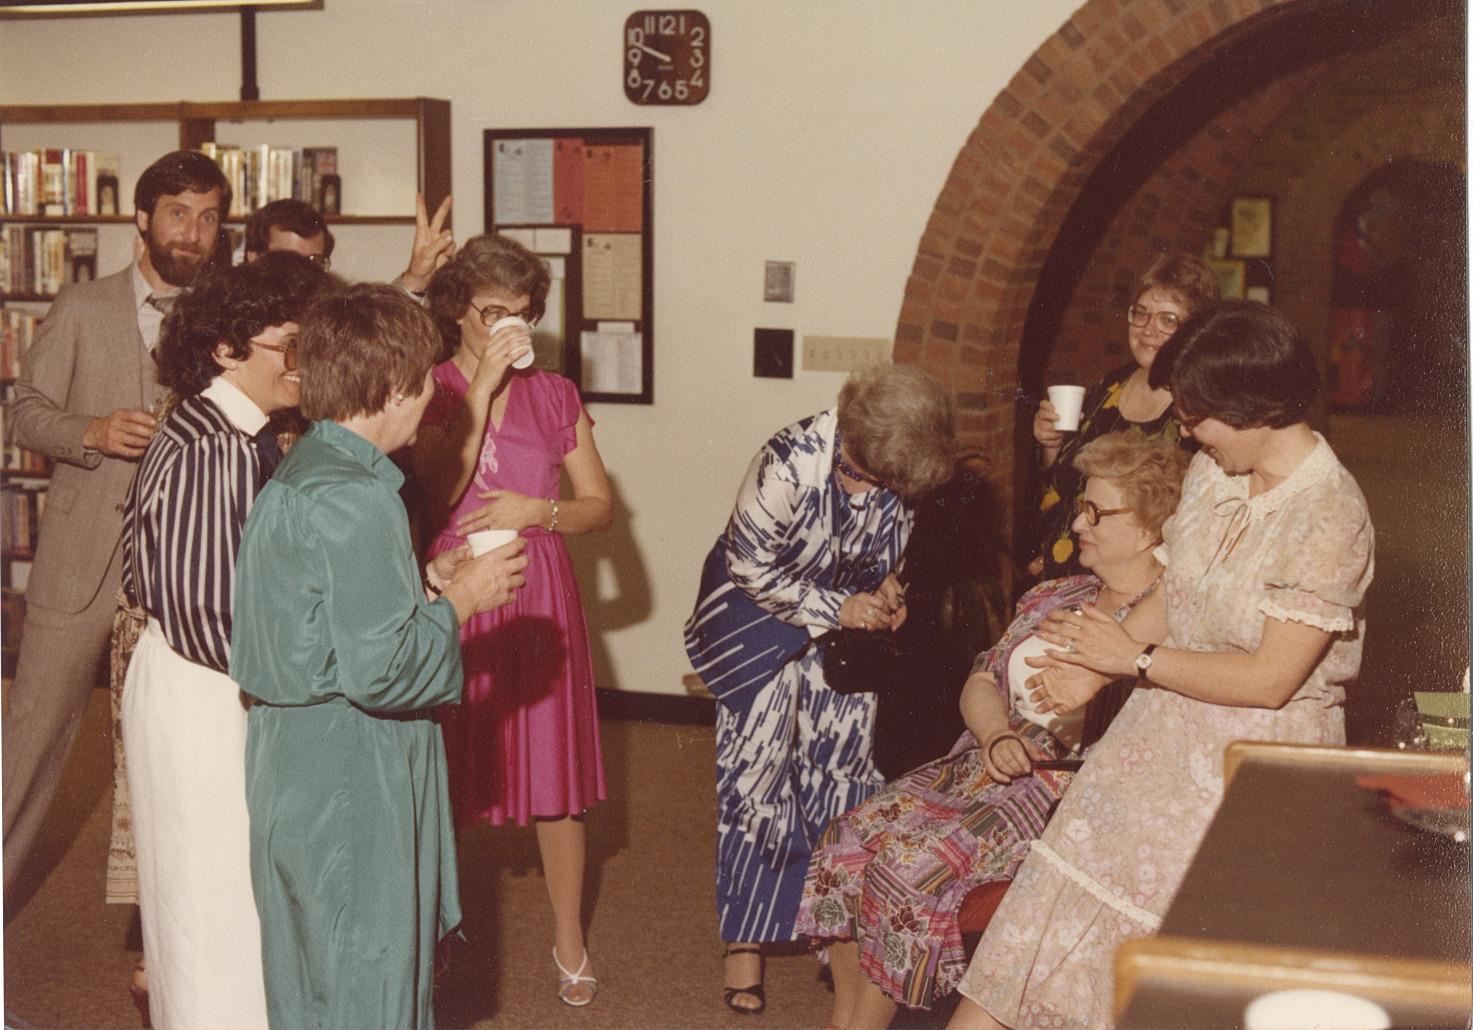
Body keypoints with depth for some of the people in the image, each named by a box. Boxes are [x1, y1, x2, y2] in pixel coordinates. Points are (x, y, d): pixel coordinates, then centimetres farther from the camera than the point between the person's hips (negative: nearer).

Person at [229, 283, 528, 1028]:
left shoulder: (298, 475, 9)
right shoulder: (355, 500, -22)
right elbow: (380, 670, -25)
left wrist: (423, 584, 10)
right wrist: (458, 600, -11)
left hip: (298, 767, 10)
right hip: (351, 793, -10)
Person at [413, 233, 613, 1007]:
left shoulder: (555, 396, 6)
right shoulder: (432, 392, -1)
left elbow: (599, 505, 6)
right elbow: (439, 492, -17)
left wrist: (534, 510, -12)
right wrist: (480, 389, -17)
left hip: (539, 595, 2)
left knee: (557, 776, 7)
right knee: (447, 774, 4)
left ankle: (568, 941, 23)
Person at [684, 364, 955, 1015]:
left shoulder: (906, 473, -15)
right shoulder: (791, 462, -30)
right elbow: (750, 569, -21)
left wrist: (887, 587, -10)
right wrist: (837, 609, -21)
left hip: (848, 612, 4)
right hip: (761, 608, -4)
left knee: (842, 763, 3)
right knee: (757, 768, -4)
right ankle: (745, 937, 7)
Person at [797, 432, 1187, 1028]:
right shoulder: (1054, 597, 16)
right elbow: (981, 682, 15)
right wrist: (998, 738, -5)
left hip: (1065, 791, -7)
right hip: (979, 766, 7)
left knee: (910, 863, -26)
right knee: (849, 837, -12)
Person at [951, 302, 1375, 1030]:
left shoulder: (1329, 519, -21)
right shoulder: (1213, 471, 2)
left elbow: (1270, 679, -22)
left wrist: (1135, 659, -14)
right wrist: (1096, 667, 1)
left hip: (1260, 760, -6)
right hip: (1167, 726, 7)